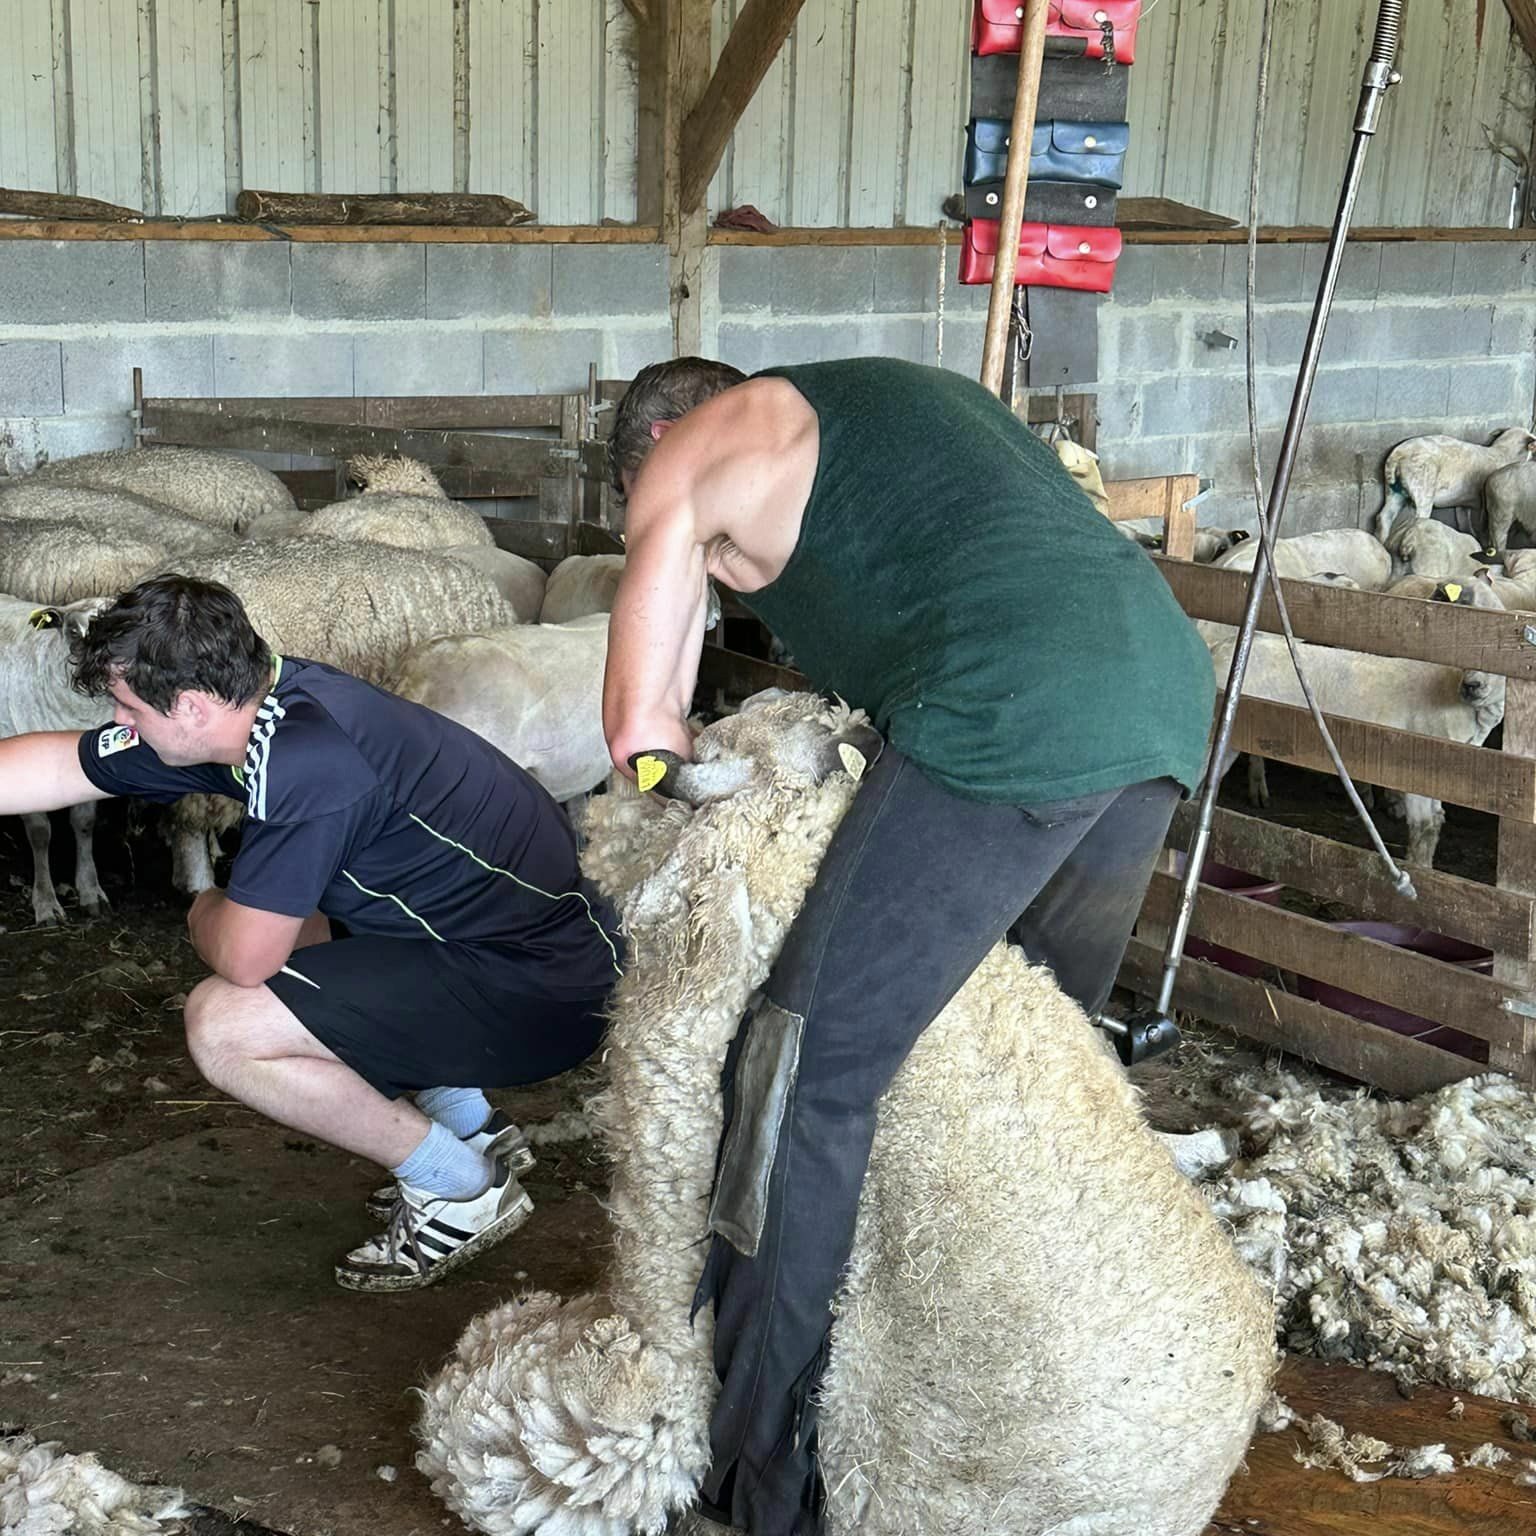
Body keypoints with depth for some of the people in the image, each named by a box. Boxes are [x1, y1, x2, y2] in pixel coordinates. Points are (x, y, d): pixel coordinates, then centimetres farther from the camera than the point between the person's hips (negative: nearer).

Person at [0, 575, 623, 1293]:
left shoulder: (307, 760, -27)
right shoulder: (255, 703, 1)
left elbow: (244, 957, -21)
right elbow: (58, 766, 14)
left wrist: (206, 916, 1)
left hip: (540, 993, -9)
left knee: (223, 1025, -15)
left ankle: (461, 1188, 3)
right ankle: (470, 1123, 24)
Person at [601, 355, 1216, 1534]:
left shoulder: (688, 448, 15)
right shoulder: (879, 396, 36)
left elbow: (637, 723, 14)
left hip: (1014, 713, -8)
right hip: (1169, 679, 8)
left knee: (810, 1074, 0)